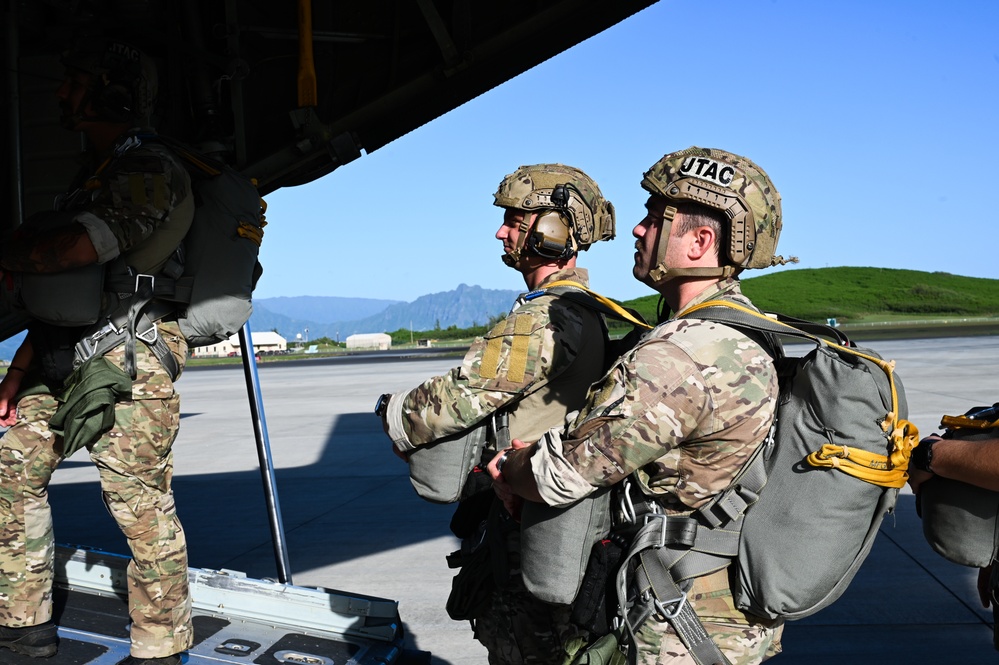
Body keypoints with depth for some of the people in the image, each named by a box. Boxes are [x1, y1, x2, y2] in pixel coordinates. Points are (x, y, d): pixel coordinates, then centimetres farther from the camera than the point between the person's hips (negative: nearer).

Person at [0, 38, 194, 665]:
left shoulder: (151, 172, -12)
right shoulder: (93, 174, 20)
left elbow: (63, 252, -29)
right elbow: (59, 290, 20)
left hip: (129, 363, -10)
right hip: (68, 356, 10)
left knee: (142, 506, -3)